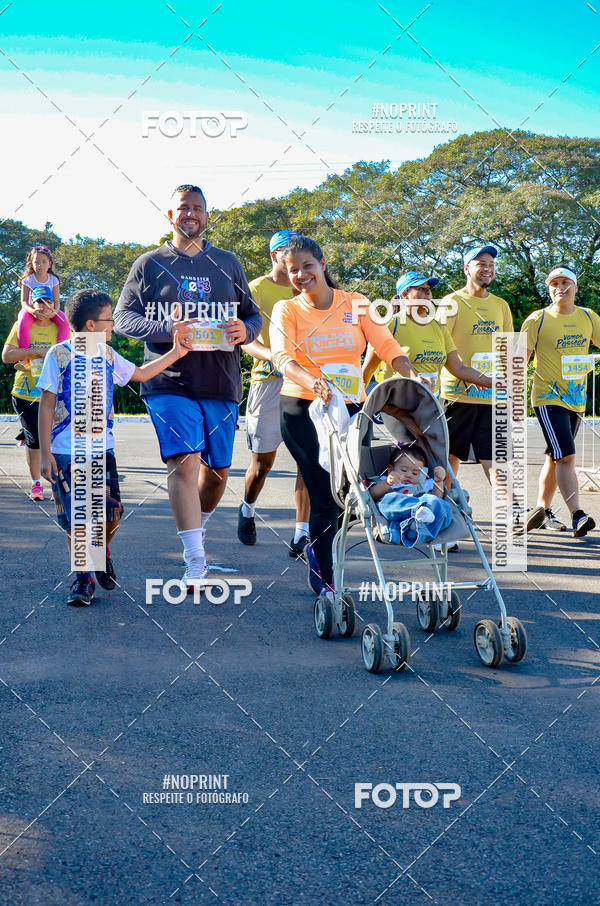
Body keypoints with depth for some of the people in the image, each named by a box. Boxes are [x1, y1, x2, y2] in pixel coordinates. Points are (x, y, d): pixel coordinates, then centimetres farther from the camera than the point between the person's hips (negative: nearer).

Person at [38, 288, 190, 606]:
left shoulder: (106, 354, 10)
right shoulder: (59, 354, -5)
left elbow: (140, 374, 26)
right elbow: (47, 405, -5)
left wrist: (175, 354, 19)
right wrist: (45, 453, -9)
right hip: (66, 452, -4)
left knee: (111, 514, -1)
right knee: (75, 518, -1)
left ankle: (102, 554, 30)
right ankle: (83, 579, 15)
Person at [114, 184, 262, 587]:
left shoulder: (227, 263, 14)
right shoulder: (149, 264, 7)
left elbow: (254, 315, 18)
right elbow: (123, 317, 3)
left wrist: (245, 330, -8)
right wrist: (165, 330, -16)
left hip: (221, 383, 3)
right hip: (170, 383, -3)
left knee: (218, 468, 10)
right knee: (184, 461, -18)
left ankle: (199, 528, 39)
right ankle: (196, 559, -17)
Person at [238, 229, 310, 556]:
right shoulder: (257, 289, 4)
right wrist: (270, 355, -26)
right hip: (269, 381, -3)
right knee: (262, 461, 4)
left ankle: (302, 534, -6)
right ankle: (247, 511, 34)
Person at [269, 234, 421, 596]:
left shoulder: (357, 305, 8)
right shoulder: (287, 310, 2)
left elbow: (387, 346, -1)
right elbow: (282, 357, -16)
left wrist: (413, 376, -21)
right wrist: (311, 382, -36)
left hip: (352, 407, 3)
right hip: (303, 410, -3)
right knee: (326, 495, -7)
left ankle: (319, 551, 29)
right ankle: (326, 580, 10)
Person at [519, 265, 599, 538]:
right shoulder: (537, 319, -6)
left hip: (577, 399, 5)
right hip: (548, 397, -5)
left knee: (554, 458, 13)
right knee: (566, 456, -16)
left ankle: (542, 511, 25)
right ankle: (577, 517, -19)